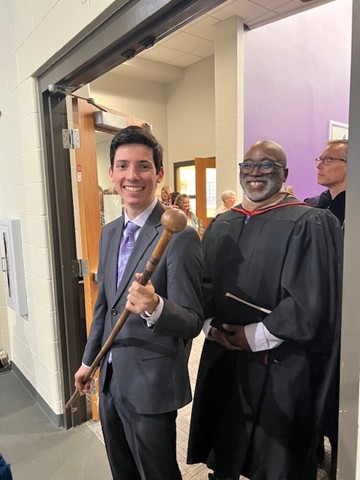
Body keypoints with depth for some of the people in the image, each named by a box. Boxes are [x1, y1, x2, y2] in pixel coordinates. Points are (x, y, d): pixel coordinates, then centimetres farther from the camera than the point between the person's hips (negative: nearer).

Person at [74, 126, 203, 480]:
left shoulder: (180, 236, -20)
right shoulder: (109, 232, 3)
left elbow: (193, 322, -19)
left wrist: (155, 307, -39)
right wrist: (88, 360, 17)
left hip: (151, 385, -7)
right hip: (110, 379, 7)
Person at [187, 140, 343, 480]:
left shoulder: (308, 224, -11)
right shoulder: (221, 225, 7)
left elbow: (310, 301, -16)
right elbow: (203, 282, 9)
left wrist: (256, 336, -16)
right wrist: (210, 325, -6)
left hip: (278, 365, -5)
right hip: (221, 357, 5)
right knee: (224, 450, 22)